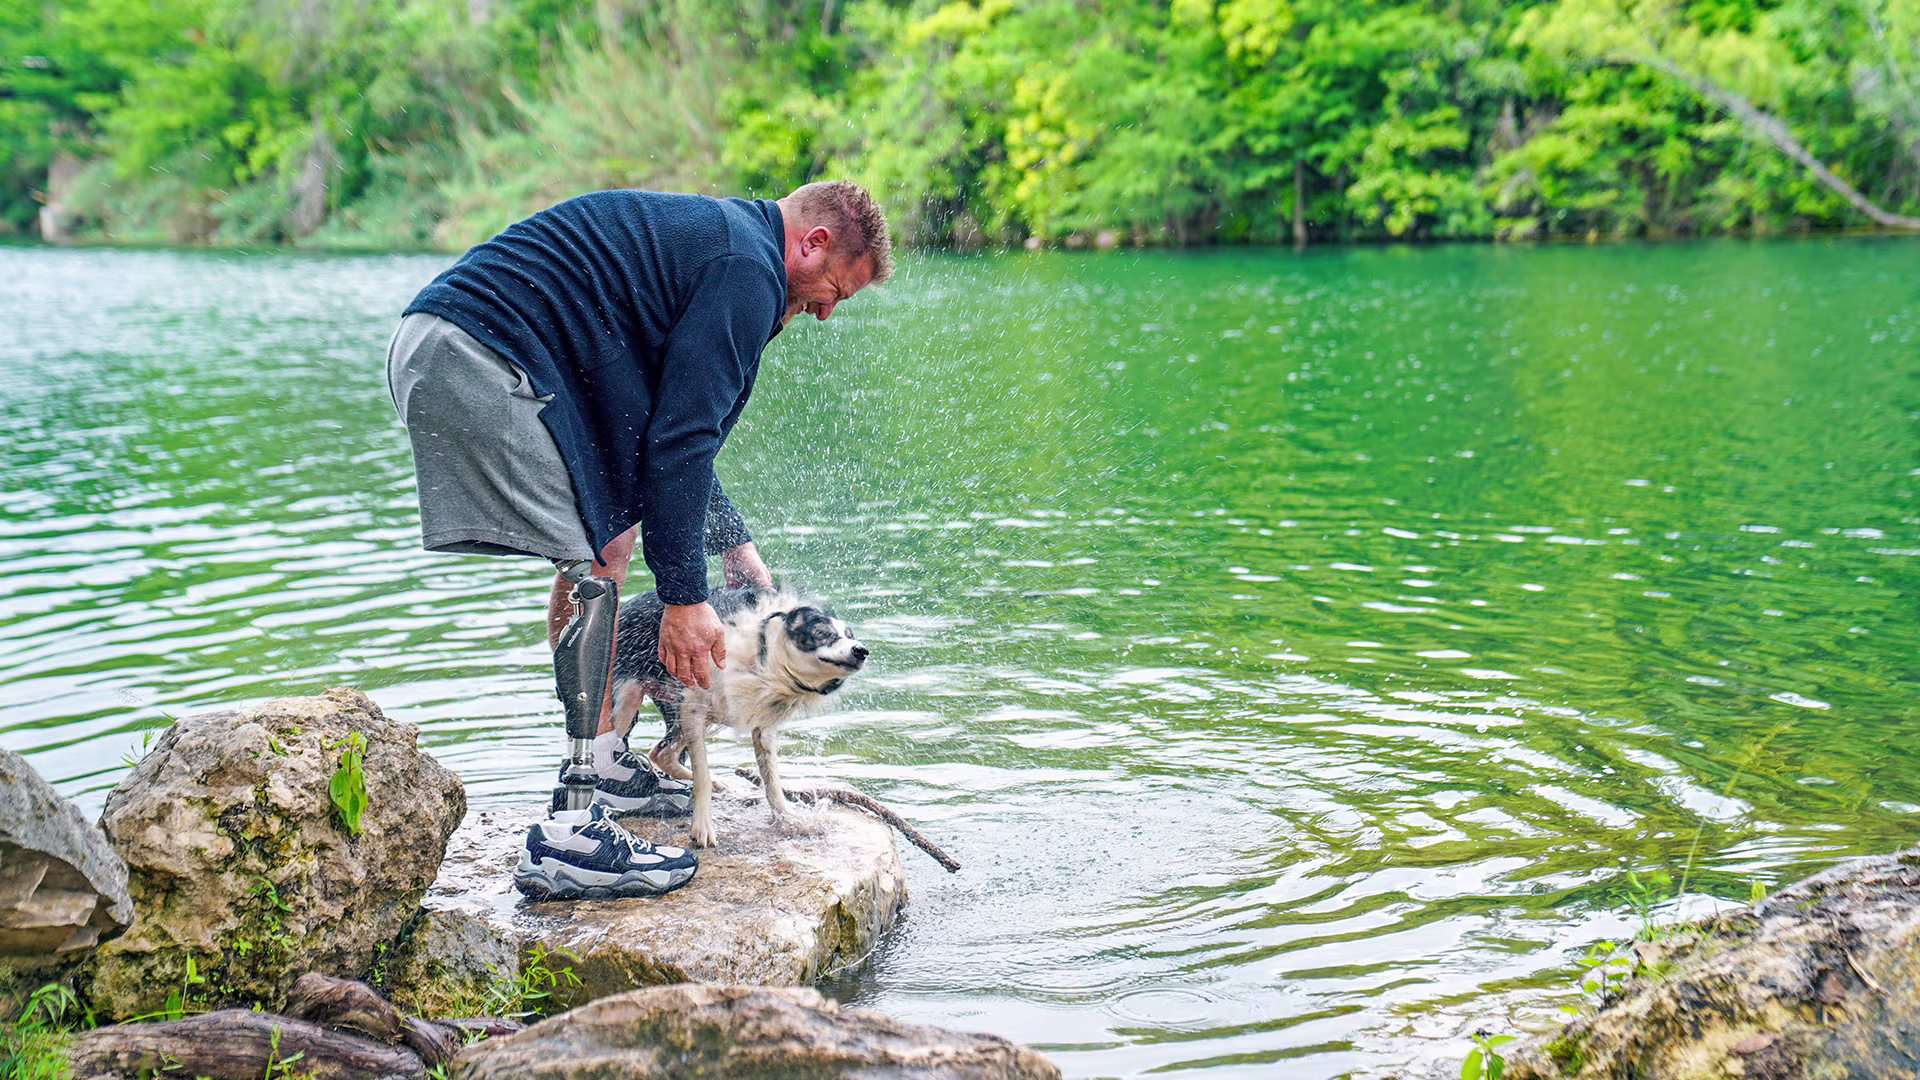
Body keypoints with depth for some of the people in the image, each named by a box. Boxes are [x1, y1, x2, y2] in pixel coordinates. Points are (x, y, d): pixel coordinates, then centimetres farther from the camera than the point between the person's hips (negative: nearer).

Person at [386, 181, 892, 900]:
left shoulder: (703, 238, 26)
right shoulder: (746, 269, -7)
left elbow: (669, 428, 33)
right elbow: (679, 437, -12)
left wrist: (735, 543, 35)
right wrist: (684, 596, -8)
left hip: (433, 350, 11)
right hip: (483, 361, -11)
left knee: (604, 539, 17)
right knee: (596, 559, -10)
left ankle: (602, 766, 26)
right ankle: (570, 836, -12)